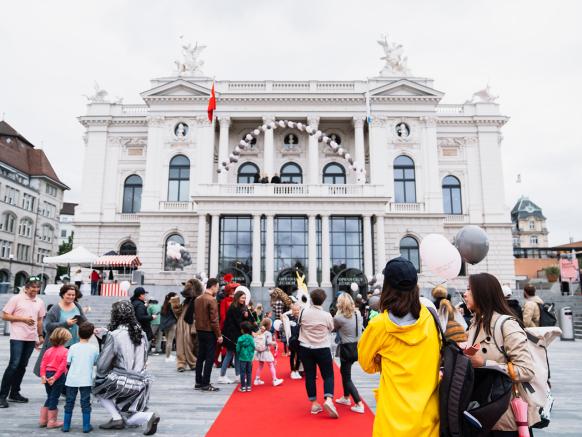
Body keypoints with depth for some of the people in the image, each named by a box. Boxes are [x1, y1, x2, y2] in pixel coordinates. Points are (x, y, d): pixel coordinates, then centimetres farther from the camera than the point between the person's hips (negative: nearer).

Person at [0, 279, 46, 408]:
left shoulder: (40, 302, 11)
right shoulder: (16, 299, -4)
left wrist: (40, 336, 15)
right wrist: (23, 319, -14)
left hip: (31, 338, 5)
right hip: (17, 337, -5)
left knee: (22, 366, 10)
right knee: (14, 365, -9)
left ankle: (14, 393, 20)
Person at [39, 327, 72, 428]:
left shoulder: (48, 350, 8)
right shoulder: (65, 351, -11)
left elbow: (43, 364, 2)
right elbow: (62, 366, -18)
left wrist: (43, 375, -1)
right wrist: (55, 377, -15)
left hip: (48, 375, 6)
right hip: (59, 376, -6)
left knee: (49, 397, 20)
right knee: (54, 398, 4)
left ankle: (43, 420, 28)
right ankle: (52, 421, 12)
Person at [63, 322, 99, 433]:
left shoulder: (73, 347, -5)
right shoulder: (94, 349, -4)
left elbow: (68, 362, -2)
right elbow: (95, 362, 6)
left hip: (72, 380, 1)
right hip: (86, 381, -1)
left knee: (69, 403, 13)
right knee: (85, 403, 7)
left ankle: (66, 425, 19)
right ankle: (86, 426, 10)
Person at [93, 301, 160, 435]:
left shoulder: (114, 335, -11)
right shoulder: (142, 333, 5)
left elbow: (102, 365, -6)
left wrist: (98, 376, 15)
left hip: (123, 382, -6)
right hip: (142, 382, 6)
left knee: (97, 386, 24)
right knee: (127, 418, 24)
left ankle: (117, 418, 9)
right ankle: (149, 415, -6)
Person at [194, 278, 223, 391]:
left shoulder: (198, 299, 10)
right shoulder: (212, 300, -16)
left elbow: (195, 316, 15)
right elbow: (214, 320, -18)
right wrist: (219, 335, -13)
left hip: (200, 331, 8)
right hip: (210, 332, -8)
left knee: (200, 357, 13)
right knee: (209, 358, -1)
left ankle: (198, 382, 20)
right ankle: (205, 384, 2)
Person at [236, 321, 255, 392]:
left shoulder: (240, 338, -12)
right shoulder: (251, 338, -4)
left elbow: (238, 349, -5)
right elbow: (253, 348, 1)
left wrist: (239, 355, 15)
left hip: (242, 358, -3)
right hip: (250, 358, 3)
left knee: (243, 373, 5)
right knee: (249, 373, 11)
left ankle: (243, 387, 8)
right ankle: (248, 386, 16)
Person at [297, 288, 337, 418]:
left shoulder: (303, 312, -8)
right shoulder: (327, 315, -11)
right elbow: (331, 329, 5)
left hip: (305, 348, 2)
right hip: (322, 349, -2)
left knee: (309, 375, 9)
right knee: (328, 375, 7)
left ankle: (314, 404, 13)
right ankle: (328, 399, -13)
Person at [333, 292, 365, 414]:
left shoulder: (339, 317, -18)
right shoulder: (358, 314, -1)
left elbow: (333, 328, 1)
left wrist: (337, 314, 7)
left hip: (347, 349, -7)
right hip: (357, 347, 7)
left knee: (347, 378, 6)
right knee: (344, 371, 26)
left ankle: (359, 404, 0)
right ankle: (346, 397, 38)